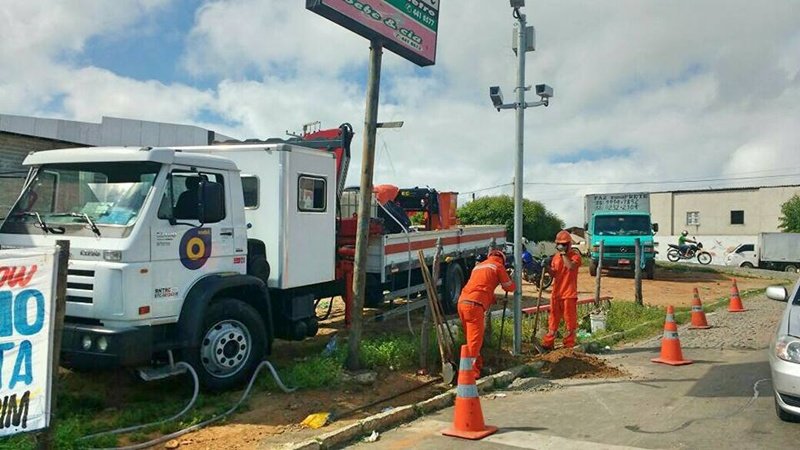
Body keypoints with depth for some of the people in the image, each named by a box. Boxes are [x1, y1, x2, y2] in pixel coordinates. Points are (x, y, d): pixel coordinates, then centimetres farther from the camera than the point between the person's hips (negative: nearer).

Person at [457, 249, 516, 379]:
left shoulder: (479, 266, 28)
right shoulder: (498, 266, 7)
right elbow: (510, 287, 14)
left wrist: (496, 300, 35)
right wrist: (511, 283, 35)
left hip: (462, 301, 8)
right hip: (474, 304, -7)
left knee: (471, 337, 18)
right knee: (475, 339, -4)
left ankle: (478, 364, 29)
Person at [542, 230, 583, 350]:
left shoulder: (575, 255, -6)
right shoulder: (556, 256, 11)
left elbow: (571, 266, -27)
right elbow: (553, 274, 10)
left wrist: (564, 254, -18)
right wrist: (547, 267, -9)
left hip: (569, 294, -6)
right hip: (556, 293, 6)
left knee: (570, 320, 0)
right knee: (553, 319, 11)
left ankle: (569, 345, 9)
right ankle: (548, 343, 18)